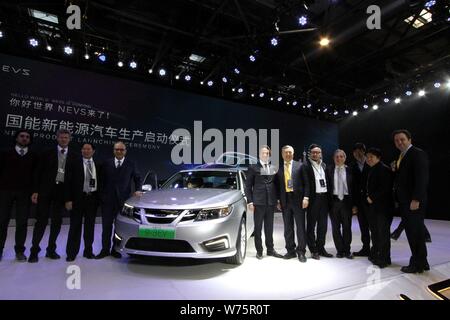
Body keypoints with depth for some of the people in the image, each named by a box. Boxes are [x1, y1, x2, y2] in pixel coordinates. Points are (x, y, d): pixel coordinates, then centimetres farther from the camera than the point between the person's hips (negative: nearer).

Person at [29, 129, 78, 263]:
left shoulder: (74, 156, 5)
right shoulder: (47, 153, 5)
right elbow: (39, 172, 2)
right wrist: (36, 191, -5)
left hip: (63, 191, 1)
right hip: (46, 189, -1)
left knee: (57, 221, 8)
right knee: (41, 220, 1)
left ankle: (51, 249, 19)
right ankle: (34, 250, 11)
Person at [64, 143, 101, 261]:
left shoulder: (98, 165, 6)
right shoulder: (75, 164, -2)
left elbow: (100, 182, 8)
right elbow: (69, 182, -4)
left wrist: (99, 198, 3)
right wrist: (68, 199, -10)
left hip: (93, 198, 3)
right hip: (78, 198, -3)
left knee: (90, 226, 11)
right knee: (75, 226, 4)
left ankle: (88, 251, 23)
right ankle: (71, 253, 16)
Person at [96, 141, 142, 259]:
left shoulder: (131, 165, 3)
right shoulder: (107, 164, 7)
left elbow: (138, 178, 10)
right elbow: (102, 181, 8)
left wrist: (138, 190, -6)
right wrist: (101, 196, 1)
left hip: (123, 200, -1)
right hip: (107, 200, 1)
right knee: (106, 226, 8)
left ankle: (115, 249, 19)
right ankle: (105, 250, 19)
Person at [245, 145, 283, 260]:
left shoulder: (273, 168, 11)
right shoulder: (253, 168, -1)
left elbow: (275, 184, 15)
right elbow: (248, 186, -2)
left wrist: (276, 199, 8)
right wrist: (250, 201, -9)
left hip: (271, 202, 4)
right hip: (258, 202, -4)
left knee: (269, 227, 13)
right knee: (258, 227, 5)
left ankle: (270, 249, 25)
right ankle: (259, 251, 16)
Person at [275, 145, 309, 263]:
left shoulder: (300, 166, 3)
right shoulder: (279, 168, 9)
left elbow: (306, 183, 0)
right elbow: (277, 186, 10)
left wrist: (306, 197, -9)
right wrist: (278, 201, 5)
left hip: (298, 199, -2)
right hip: (285, 200, 3)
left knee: (300, 226, 3)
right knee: (287, 228, 9)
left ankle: (301, 251, 14)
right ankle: (290, 250, 21)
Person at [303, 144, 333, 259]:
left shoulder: (324, 165, 13)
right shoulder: (306, 166, -6)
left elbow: (327, 181, 13)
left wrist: (328, 197, 6)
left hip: (324, 198, 6)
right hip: (313, 198, -6)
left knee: (323, 225, 13)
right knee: (311, 225, 4)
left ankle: (321, 248, 27)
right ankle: (313, 250, 15)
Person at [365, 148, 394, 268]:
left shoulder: (384, 169, -11)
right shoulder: (371, 170, 15)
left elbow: (385, 188, -19)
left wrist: (372, 198, -14)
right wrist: (368, 197, 7)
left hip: (382, 206, -8)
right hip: (372, 206, 8)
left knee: (383, 232, 0)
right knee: (374, 232, 13)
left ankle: (384, 258, 9)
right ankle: (375, 255, 23)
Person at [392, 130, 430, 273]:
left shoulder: (418, 154, -9)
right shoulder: (401, 157, 16)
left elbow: (422, 178, -17)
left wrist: (416, 200, -21)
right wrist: (398, 200, 13)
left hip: (414, 202, -8)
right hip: (404, 202, 8)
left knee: (416, 232, 0)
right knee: (412, 232, 13)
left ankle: (417, 264, 11)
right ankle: (421, 262, 24)